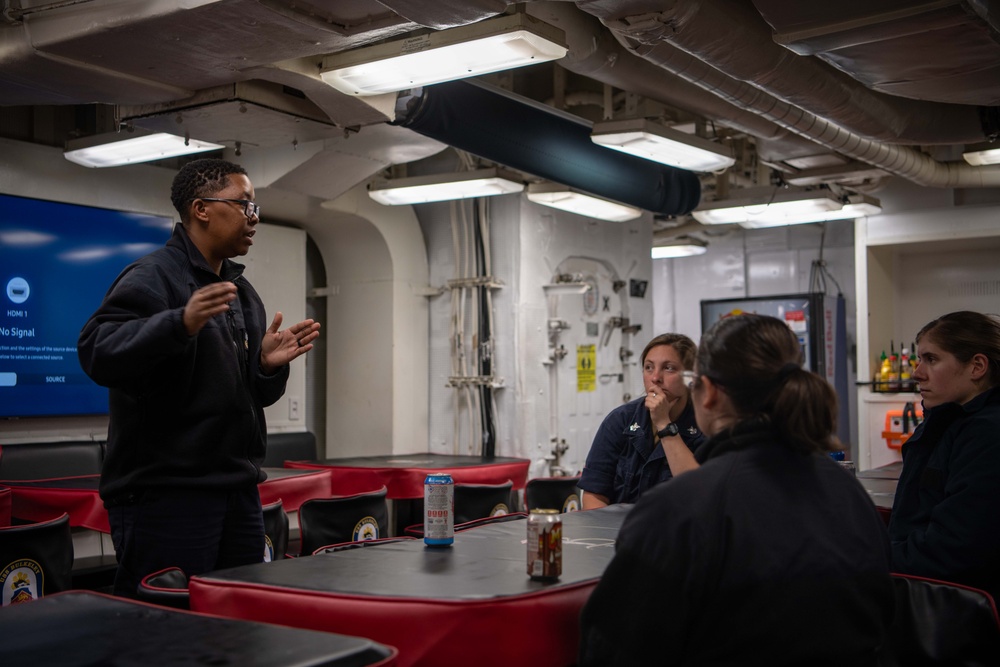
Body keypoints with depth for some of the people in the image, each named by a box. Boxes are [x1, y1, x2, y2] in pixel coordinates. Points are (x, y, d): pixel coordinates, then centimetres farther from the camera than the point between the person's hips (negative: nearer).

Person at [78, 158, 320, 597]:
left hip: (238, 492, 8)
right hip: (164, 492, -8)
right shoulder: (153, 276, -8)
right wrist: (181, 324, -36)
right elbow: (98, 352, -24)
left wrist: (268, 364, -1)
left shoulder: (240, 292, 18)